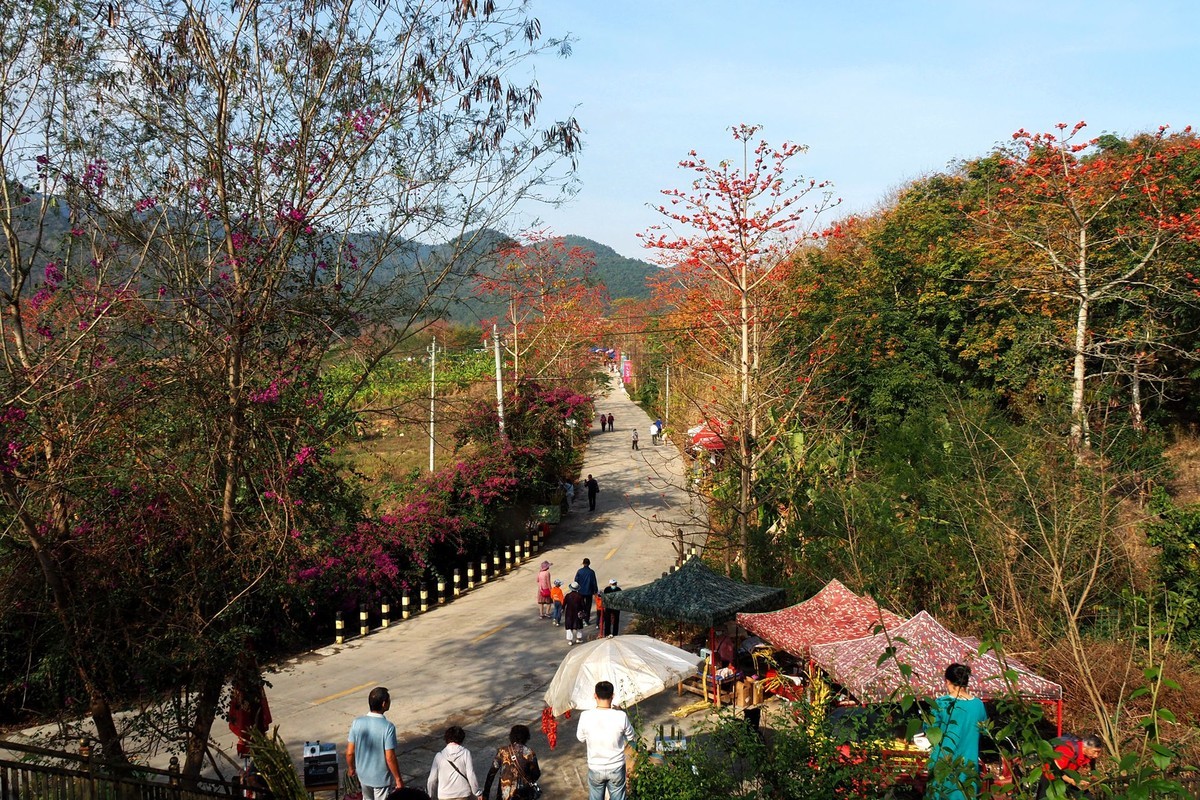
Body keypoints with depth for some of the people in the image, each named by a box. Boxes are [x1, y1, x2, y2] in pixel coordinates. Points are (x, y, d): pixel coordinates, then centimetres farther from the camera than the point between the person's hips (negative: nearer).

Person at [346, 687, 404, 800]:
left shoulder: (357, 723, -12)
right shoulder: (388, 727, -25)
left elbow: (349, 752, -5)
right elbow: (390, 758, -21)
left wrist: (351, 768, 14)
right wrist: (398, 779, -9)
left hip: (363, 775, 4)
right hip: (382, 778, -4)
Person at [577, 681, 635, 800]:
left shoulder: (585, 716, -19)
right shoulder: (621, 716, -21)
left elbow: (580, 738, -1)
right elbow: (630, 737, -2)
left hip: (595, 769, 0)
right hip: (616, 768, 0)